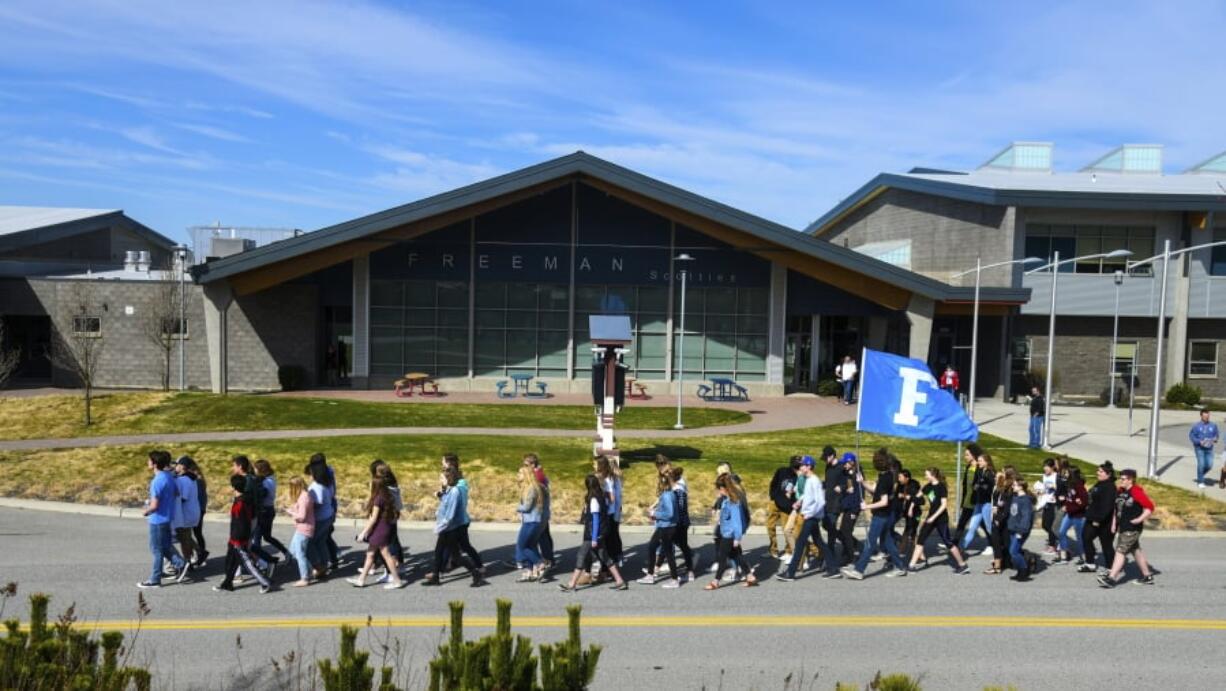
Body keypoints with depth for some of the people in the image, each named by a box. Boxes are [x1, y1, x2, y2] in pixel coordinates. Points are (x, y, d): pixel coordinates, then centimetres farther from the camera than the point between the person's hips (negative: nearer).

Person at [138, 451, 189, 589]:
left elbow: (154, 505, -25)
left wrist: (146, 512, -6)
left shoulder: (157, 481, -24)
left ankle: (155, 580, 14)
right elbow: (176, 494, 16)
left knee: (157, 550, 4)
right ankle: (180, 564, 15)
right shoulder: (169, 476, 3)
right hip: (167, 517, 8)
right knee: (165, 546, 20)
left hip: (158, 519, -8)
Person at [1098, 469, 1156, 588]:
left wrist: (1140, 519, -23)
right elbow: (1117, 508, 19)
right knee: (1136, 551, 19)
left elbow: (1150, 507, -18)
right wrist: (1115, 523, 16)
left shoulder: (1137, 492, -16)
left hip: (1132, 528, -9)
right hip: (1122, 527, 9)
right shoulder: (1120, 491, 9)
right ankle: (1147, 576, 33)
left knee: (1120, 551, -12)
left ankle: (1112, 578, -13)